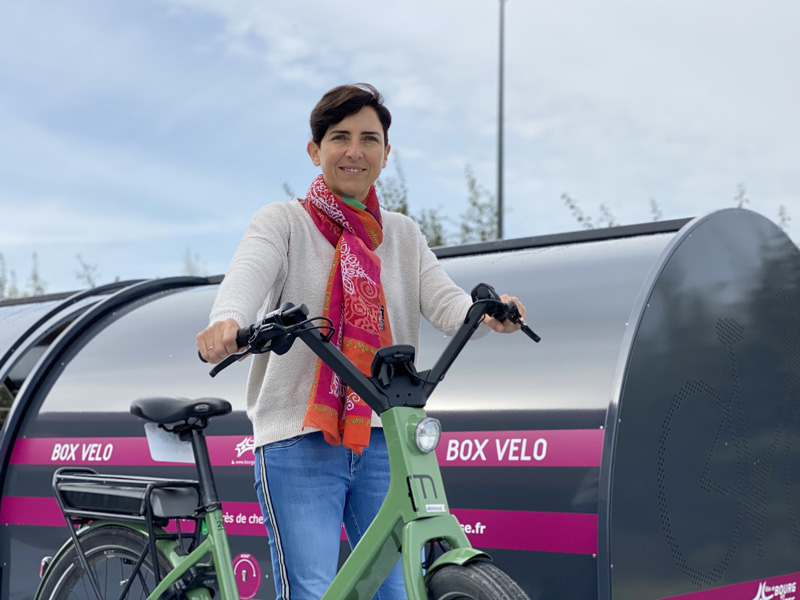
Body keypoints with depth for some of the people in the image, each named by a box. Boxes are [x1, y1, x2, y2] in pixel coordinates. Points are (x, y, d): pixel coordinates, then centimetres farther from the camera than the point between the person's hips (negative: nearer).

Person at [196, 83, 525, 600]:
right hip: (299, 441, -3)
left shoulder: (403, 234, 17)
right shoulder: (284, 222, 6)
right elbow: (249, 273, -15)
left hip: (386, 441, 4)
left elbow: (442, 299, 0)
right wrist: (227, 321, -39)